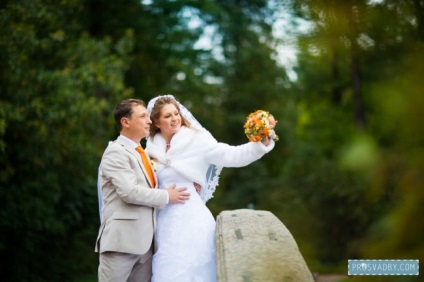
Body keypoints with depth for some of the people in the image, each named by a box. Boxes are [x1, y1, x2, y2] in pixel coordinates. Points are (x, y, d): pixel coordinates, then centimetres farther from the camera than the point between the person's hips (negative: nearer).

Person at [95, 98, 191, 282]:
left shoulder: (141, 153, 22)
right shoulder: (116, 152, -8)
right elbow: (129, 192, -19)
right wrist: (166, 197, -8)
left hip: (144, 241, 8)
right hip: (121, 239, -8)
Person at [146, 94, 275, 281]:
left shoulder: (196, 139, -5)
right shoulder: (153, 147, 10)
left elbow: (231, 156, -16)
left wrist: (261, 144, -30)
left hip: (190, 218, -4)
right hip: (164, 220, 5)